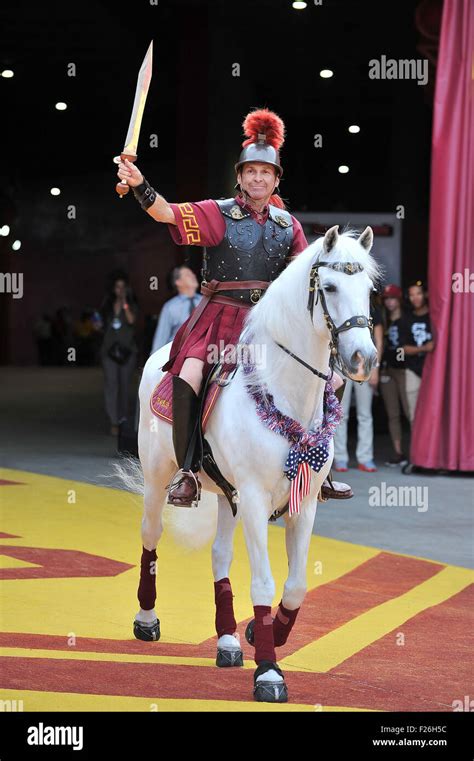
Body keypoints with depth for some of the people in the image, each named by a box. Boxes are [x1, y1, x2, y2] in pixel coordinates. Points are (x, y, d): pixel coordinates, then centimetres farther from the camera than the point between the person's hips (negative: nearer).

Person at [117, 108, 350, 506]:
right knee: (189, 377, -30)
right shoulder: (218, 214, -1)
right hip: (221, 315, -4)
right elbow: (167, 213, -14)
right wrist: (139, 184, -30)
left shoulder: (288, 224, 12)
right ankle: (187, 470, -17)